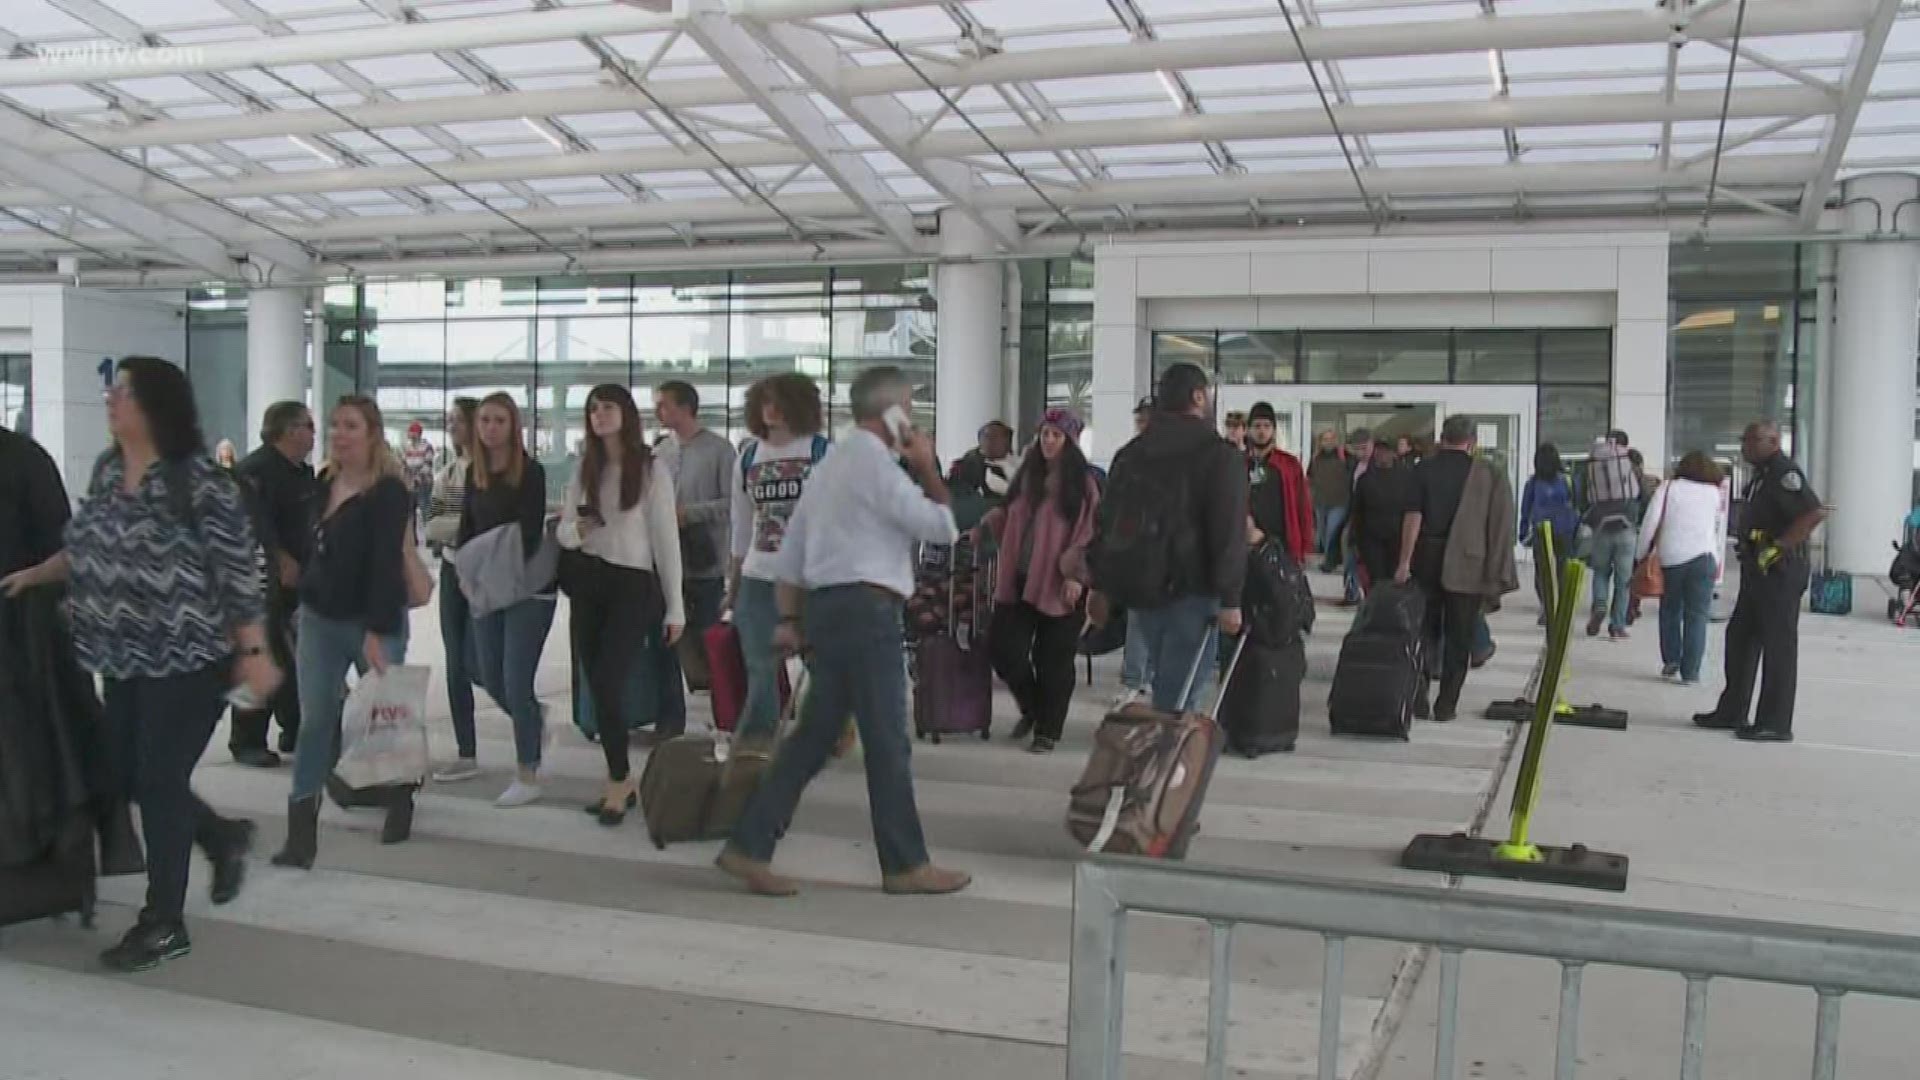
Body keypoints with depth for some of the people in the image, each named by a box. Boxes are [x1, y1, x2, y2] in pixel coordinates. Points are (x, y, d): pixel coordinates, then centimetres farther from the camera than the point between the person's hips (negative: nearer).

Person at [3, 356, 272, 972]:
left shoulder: (199, 480, -17)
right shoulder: (107, 469, 6)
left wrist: (254, 653, -16)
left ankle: (164, 925, 13)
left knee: (159, 783, -2)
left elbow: (238, 572, -16)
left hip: (188, 657, -8)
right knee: (127, 776, 13)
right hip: (124, 659, 8)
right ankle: (226, 838, 37)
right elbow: (89, 547, 21)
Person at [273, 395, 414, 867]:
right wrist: (301, 598, 15)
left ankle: (399, 803, 32)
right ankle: (301, 830, 0)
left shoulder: (389, 490, -14)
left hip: (373, 620, -5)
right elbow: (311, 547, 16)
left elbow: (387, 563, -21)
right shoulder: (323, 482, 7)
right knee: (314, 721, 0)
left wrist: (377, 631, -26)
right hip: (319, 618, 5)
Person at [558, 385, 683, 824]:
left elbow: (666, 537, -5)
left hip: (634, 583, -5)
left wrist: (674, 607, -7)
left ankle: (619, 782, -1)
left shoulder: (652, 468, -4)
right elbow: (563, 532, 12)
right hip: (588, 580, 5)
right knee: (598, 684, 6)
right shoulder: (585, 469, 10)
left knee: (607, 680, -14)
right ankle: (622, 779, 18)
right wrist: (576, 529, -14)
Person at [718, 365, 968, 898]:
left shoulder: (831, 462, 20)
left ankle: (750, 847, 10)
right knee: (887, 740, -1)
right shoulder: (874, 459, -10)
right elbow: (941, 527, -9)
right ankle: (905, 864, 9)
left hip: (827, 604, 10)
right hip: (865, 607, -10)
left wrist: (790, 619, 19)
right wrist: (927, 468, 2)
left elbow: (791, 549, 19)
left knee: (814, 733, 11)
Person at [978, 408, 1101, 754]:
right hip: (1019, 579, 5)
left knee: (1052, 658, 3)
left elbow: (1089, 531, -10)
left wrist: (1076, 574, -18)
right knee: (1004, 648, 0)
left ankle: (1047, 730, 17)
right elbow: (1009, 516, 24)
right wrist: (986, 526, 7)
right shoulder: (1028, 475, 12)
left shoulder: (1083, 482, -5)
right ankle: (1031, 708, 27)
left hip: (1058, 584, -5)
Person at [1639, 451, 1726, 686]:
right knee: (1697, 615, 3)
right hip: (1703, 559, 0)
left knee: (1670, 610, 18)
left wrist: (1641, 556, 6)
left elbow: (1650, 523, 0)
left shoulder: (1668, 488, 5)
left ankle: (1670, 660, 15)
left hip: (1670, 558, 0)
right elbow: (1719, 530, 13)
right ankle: (1690, 672, 0)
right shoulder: (1714, 493, 11)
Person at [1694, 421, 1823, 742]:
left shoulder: (1784, 472, -15)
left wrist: (1778, 547, -22)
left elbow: (1815, 513, -26)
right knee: (1740, 638, 15)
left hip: (1779, 571, -11)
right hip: (1758, 569, 11)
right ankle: (1732, 711, 23)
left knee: (1778, 646, -3)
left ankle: (1775, 724, 3)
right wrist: (1751, 549, 11)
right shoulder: (1762, 474, 16)